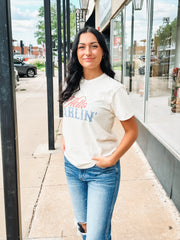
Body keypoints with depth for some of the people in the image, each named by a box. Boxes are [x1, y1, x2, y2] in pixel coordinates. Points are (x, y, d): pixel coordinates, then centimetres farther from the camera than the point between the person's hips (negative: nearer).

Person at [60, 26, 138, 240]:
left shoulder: (113, 88, -15)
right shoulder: (72, 84, 2)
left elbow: (132, 131, -10)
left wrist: (111, 159, -15)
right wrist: (65, 140, 8)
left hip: (101, 171, -5)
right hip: (72, 166, 6)